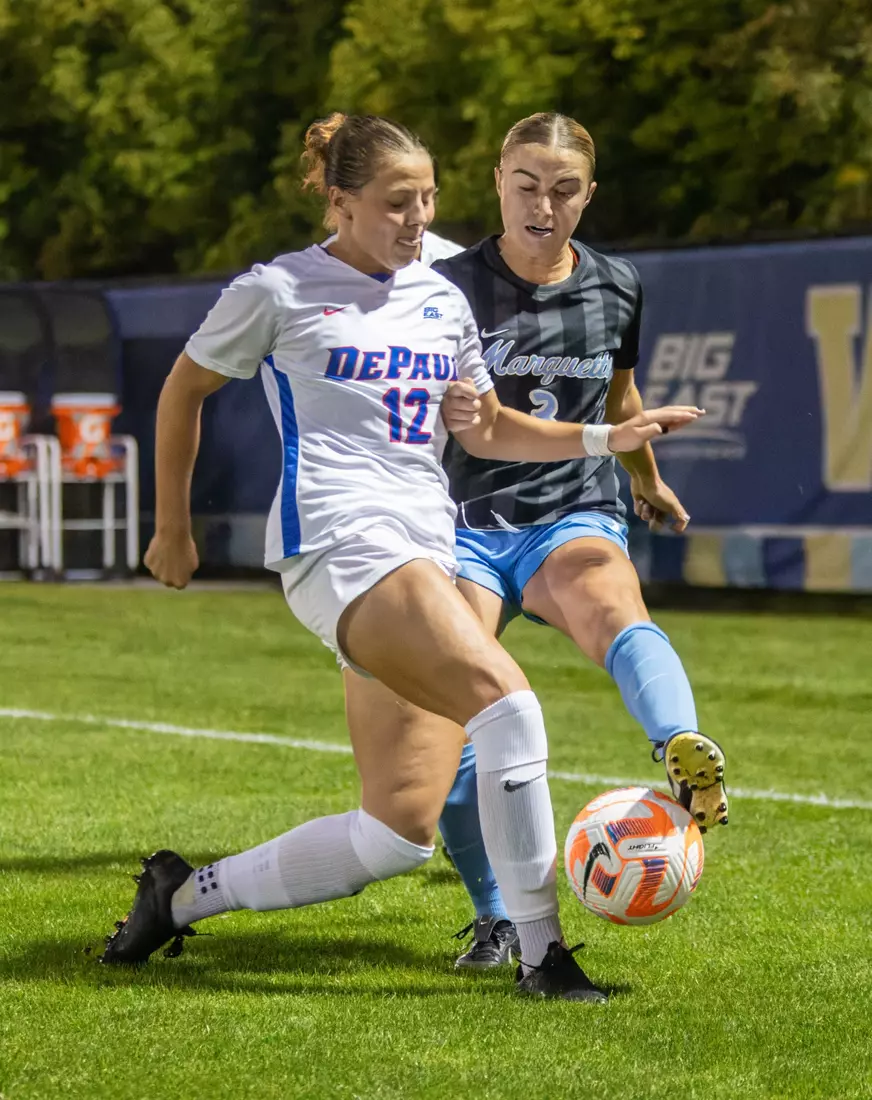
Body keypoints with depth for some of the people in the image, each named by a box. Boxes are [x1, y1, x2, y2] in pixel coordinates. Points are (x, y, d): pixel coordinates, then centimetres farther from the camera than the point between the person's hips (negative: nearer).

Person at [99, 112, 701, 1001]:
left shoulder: (441, 300, 19)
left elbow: (485, 429, 27)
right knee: (507, 703, -28)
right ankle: (541, 954, -23)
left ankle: (184, 894, 15)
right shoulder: (277, 291, 3)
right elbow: (184, 389, 14)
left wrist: (607, 438, 13)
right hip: (336, 542, -7)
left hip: (427, 554, 7)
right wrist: (173, 527, 17)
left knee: (399, 833, -2)